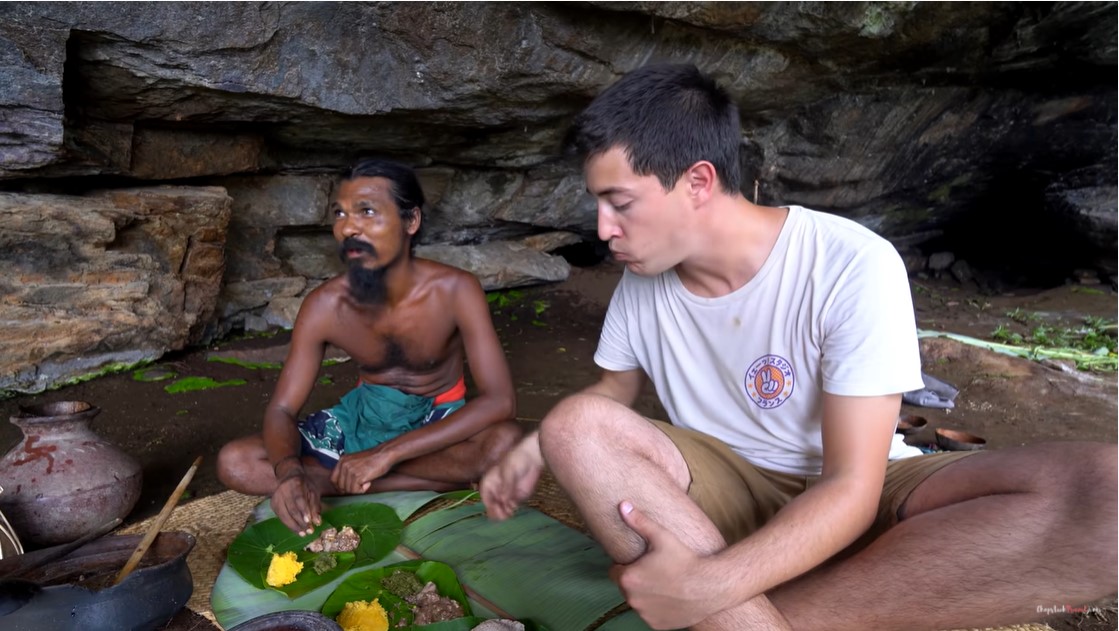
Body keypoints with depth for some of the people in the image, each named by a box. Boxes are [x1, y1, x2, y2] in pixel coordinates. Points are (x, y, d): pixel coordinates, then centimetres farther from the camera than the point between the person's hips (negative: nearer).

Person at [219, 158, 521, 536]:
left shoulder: (454, 291, -25)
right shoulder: (325, 306, -17)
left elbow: (500, 401, -32)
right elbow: (281, 410, -13)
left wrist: (385, 454, -37)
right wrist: (288, 471, -38)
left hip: (438, 422, -2)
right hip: (364, 416, 2)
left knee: (505, 441, -36)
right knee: (234, 464, -15)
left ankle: (327, 478, -19)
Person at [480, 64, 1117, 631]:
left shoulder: (853, 267, -21)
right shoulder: (640, 283, -5)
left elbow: (851, 486, -23)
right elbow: (615, 390, 12)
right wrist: (533, 448, -8)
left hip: (849, 501, -2)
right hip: (723, 492, 3)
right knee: (573, 422, -24)